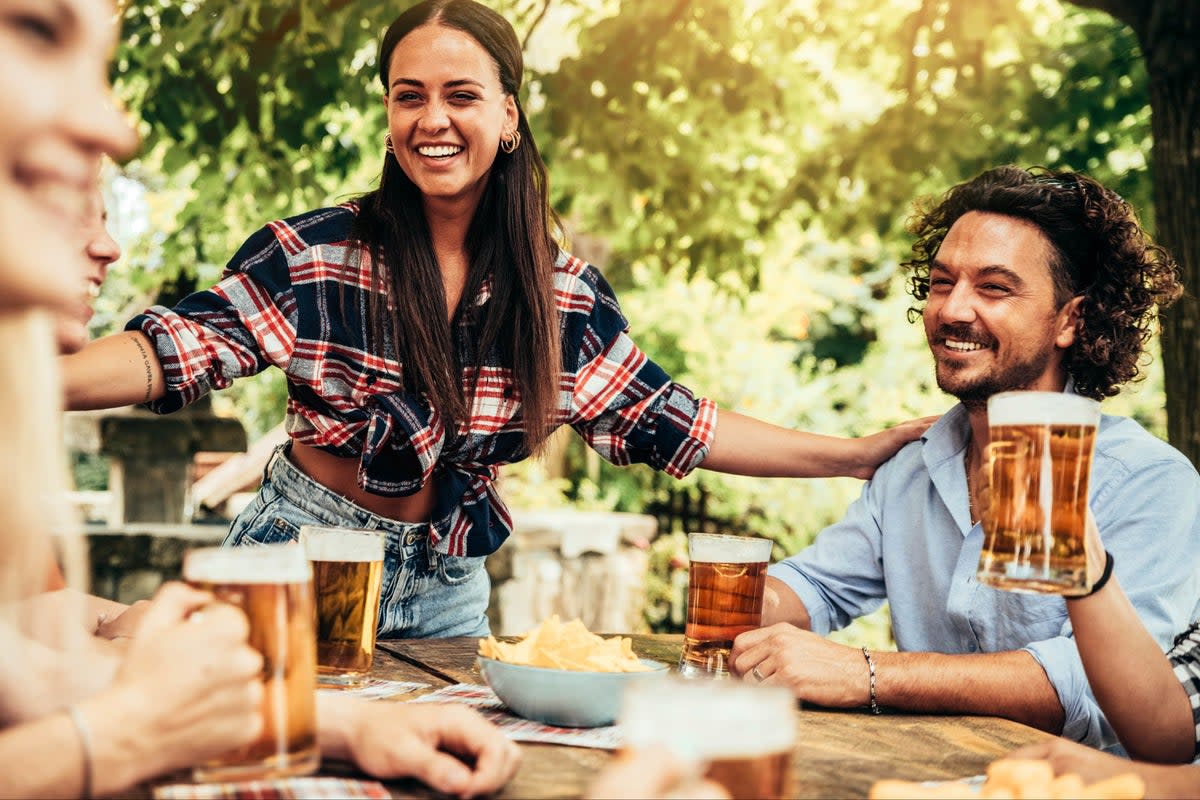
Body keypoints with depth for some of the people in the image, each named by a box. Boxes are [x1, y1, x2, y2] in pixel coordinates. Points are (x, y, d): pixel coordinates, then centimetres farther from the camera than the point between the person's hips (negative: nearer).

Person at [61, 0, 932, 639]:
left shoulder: (565, 292, -4)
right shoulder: (313, 254, -13)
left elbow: (665, 421, 0)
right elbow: (176, 349, -19)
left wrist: (858, 453, -3)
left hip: (448, 584, 3)